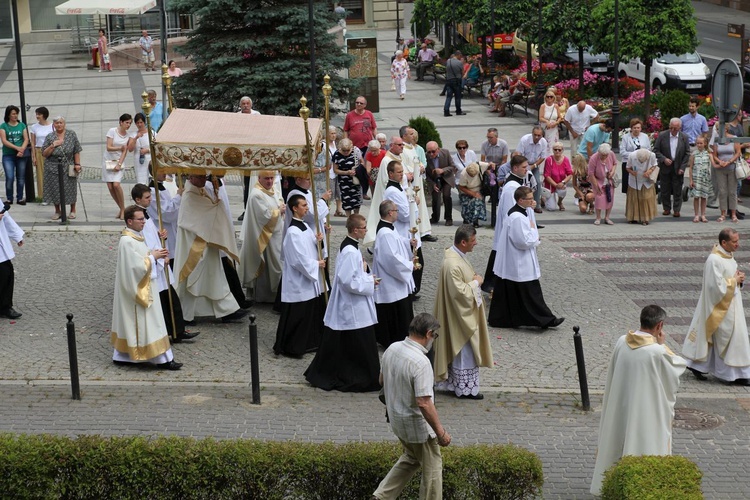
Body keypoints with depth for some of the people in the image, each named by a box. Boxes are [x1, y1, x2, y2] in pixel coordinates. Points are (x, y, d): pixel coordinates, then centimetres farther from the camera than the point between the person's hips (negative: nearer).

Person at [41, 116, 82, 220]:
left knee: (70, 189, 4)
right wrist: (52, 146, -14)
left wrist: (77, 164, -5)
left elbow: (77, 151, 2)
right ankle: (57, 211, 16)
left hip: (68, 168, -1)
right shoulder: (49, 137, 2)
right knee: (55, 190, 3)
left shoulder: (71, 135, 2)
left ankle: (72, 211, 17)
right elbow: (44, 154, 0)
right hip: (53, 168, 1)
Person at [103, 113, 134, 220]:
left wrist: (119, 164, -14)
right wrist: (119, 148, -23)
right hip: (108, 161, 0)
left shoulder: (129, 135, 1)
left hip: (118, 161, 0)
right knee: (110, 187, -1)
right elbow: (108, 147, -10)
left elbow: (125, 151, -4)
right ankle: (121, 208, 12)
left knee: (116, 184, -19)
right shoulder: (112, 131, -6)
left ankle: (123, 209, -8)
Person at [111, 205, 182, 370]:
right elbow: (136, 266, -24)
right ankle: (161, 359, -2)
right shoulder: (127, 241, -22)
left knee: (131, 323, 14)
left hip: (143, 287, 10)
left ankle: (122, 355, 21)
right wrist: (153, 257, -14)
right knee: (143, 323, -4)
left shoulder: (137, 237, 9)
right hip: (135, 288, -10)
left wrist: (155, 255, 2)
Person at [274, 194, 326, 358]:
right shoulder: (293, 232, -20)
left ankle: (310, 342, 25)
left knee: (313, 312, 14)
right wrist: (317, 264, -11)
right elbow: (299, 259, -22)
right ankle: (288, 347, 9)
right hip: (298, 282, -9)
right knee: (296, 316, -2)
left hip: (310, 279, 9)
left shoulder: (304, 226, 9)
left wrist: (316, 240, -2)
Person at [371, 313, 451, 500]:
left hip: (396, 419, 8)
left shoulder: (392, 349, -5)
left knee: (411, 457, 28)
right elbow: (424, 403, -31)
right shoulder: (420, 362, -30)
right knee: (432, 467, 12)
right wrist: (440, 432, -22)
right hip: (417, 424, -8)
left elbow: (382, 379, 11)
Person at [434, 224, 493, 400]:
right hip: (460, 315, -10)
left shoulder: (456, 255, 3)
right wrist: (476, 283, -16)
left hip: (465, 313, 10)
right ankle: (465, 388, 14)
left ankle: (454, 383, 31)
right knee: (464, 350, 2)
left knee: (461, 349, 19)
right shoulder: (453, 265, -29)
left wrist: (474, 280, 4)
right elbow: (459, 292, -28)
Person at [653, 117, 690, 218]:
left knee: (677, 190, 2)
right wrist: (664, 159, -15)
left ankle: (676, 210, 9)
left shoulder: (684, 138, -2)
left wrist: (682, 168, -5)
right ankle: (666, 208, 18)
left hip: (678, 168, 0)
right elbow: (655, 150, -1)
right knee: (665, 189, 6)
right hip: (665, 167, 0)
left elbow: (687, 154, 2)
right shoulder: (662, 135, -5)